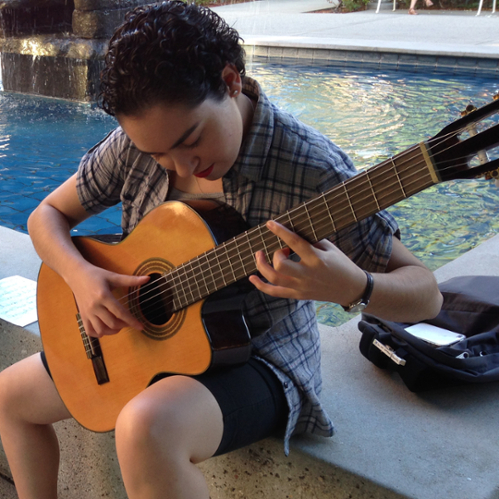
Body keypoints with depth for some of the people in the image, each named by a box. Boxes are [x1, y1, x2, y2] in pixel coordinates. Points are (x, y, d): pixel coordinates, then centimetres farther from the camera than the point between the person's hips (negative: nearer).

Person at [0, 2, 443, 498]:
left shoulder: (309, 168, -25)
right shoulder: (137, 143, -10)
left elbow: (425, 294, -20)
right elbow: (47, 215, 3)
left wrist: (351, 287, -43)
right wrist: (80, 277, -19)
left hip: (259, 358, -6)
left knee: (147, 427, -38)